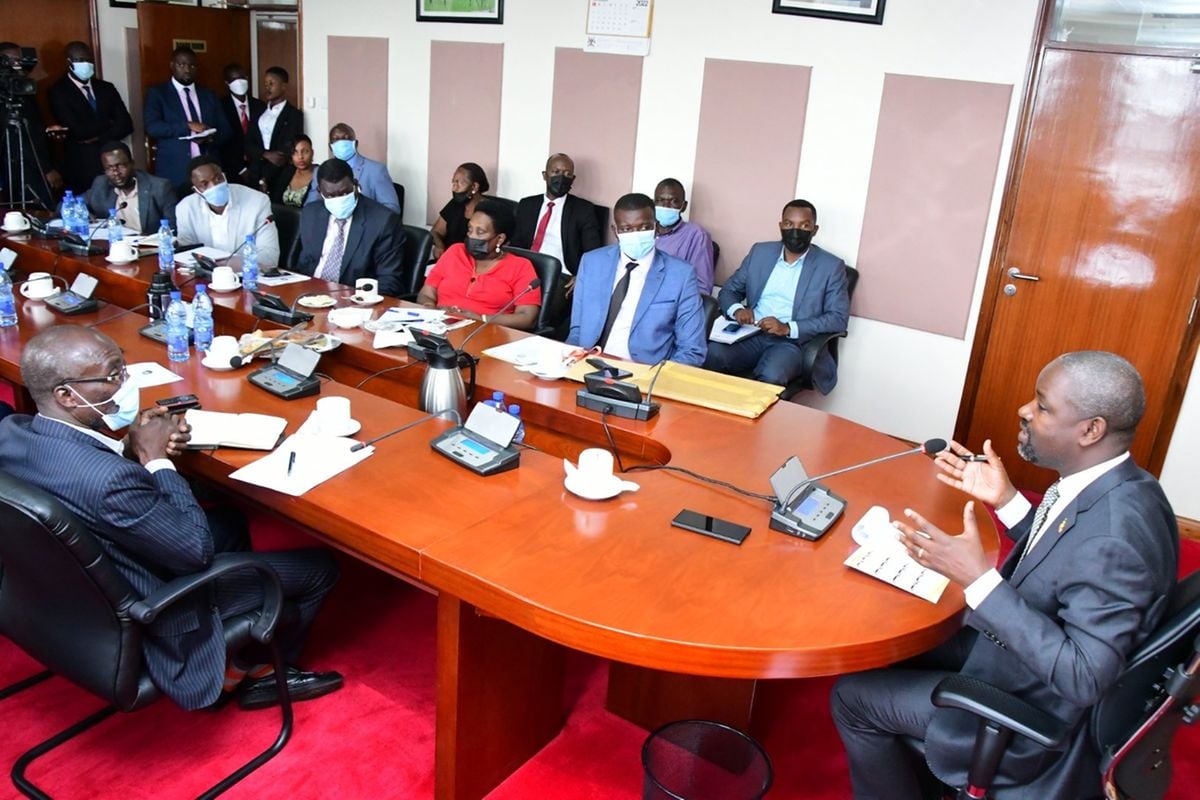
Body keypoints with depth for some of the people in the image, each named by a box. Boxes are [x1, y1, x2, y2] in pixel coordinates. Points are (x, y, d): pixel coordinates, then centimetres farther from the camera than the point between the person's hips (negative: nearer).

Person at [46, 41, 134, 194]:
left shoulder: (106, 88, 14)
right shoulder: (58, 92, -2)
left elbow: (126, 124, 4)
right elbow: (78, 131, -12)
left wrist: (97, 138, -9)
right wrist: (108, 125, -1)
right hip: (80, 169, -4)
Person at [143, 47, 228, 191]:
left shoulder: (208, 95, 17)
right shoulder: (157, 92, 6)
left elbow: (225, 129, 12)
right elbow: (152, 126, -8)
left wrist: (211, 138, -10)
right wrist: (188, 126, -16)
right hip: (175, 171, -3)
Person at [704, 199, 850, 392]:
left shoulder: (831, 266, 2)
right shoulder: (760, 252, 13)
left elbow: (839, 318, -5)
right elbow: (728, 290, 16)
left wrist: (788, 328, -17)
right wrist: (737, 309, -9)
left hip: (792, 342, -3)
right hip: (751, 335, 3)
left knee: (771, 376, -36)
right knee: (711, 355, -28)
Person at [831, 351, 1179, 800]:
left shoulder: (1115, 532, -35)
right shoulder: (1113, 486, -6)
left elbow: (1084, 677, -33)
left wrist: (979, 578, -36)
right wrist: (1005, 500, -3)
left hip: (1037, 713, -9)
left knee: (853, 697, -1)